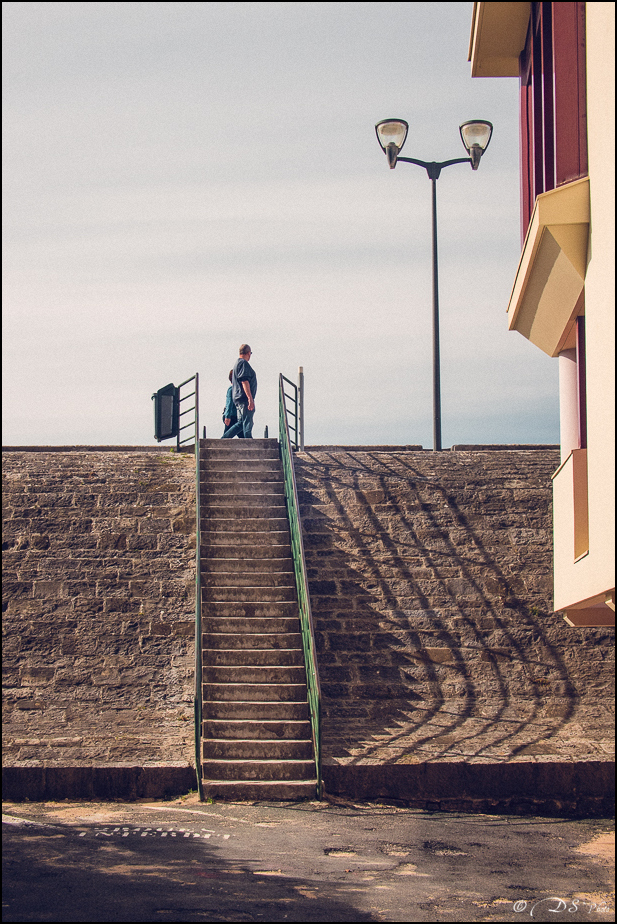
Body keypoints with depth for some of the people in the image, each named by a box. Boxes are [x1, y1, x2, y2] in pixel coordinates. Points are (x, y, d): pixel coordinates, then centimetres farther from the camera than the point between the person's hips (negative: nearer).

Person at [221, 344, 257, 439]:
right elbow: (244, 381, -20)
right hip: (244, 398, -10)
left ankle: (224, 439, 10)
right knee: (247, 423, -9)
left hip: (238, 398, 10)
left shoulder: (238, 363, 23)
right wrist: (250, 398, -24)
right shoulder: (243, 363, -10)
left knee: (241, 423, 13)